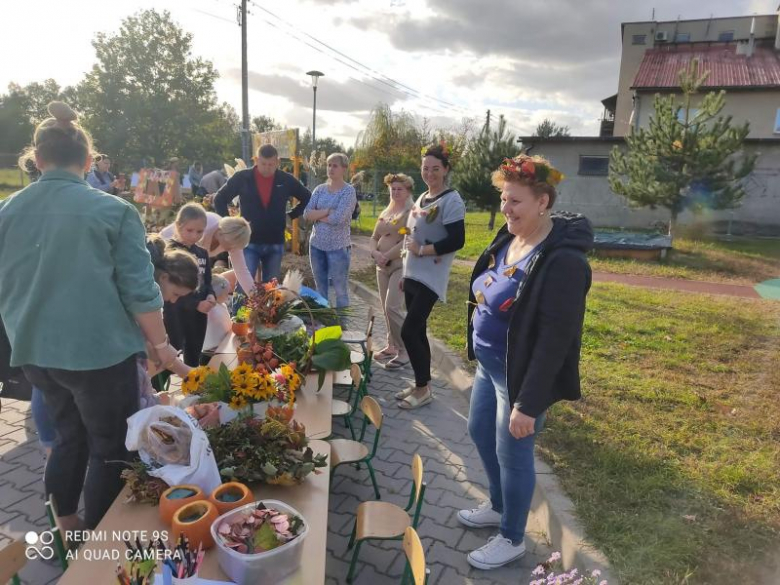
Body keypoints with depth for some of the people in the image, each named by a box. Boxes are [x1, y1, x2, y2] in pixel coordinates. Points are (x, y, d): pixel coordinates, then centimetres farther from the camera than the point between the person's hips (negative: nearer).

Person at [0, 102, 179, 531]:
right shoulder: (113, 210, -13)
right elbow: (139, 290, -14)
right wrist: (160, 343, -1)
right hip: (99, 351, -5)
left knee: (70, 436, 24)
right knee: (110, 448, 12)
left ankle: (66, 529, 37)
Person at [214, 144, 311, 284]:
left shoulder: (286, 180, 0)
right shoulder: (242, 177, -4)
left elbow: (307, 198, 14)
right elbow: (219, 199, 5)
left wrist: (291, 215, 7)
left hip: (275, 243, 2)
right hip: (249, 242, -2)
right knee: (244, 285, -8)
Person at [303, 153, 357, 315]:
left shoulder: (348, 191, -7)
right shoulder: (319, 189, 7)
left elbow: (338, 218, -20)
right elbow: (307, 214, -3)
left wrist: (317, 215, -5)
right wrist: (327, 211, -14)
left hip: (338, 247, -5)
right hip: (316, 245, 5)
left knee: (341, 291, 3)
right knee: (320, 290, 15)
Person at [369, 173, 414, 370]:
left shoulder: (411, 212, -7)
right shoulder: (385, 213, 15)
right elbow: (373, 238, 13)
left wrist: (387, 255, -16)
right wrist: (375, 253, -8)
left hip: (401, 265, -7)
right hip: (382, 266, 7)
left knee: (393, 307, -15)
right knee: (386, 309, 10)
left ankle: (405, 351, -4)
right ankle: (392, 346, 23)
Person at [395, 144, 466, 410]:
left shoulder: (452, 201, -12)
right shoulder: (422, 198, 13)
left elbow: (457, 240, -20)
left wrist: (422, 250, -16)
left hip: (430, 279, -8)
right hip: (413, 275, 8)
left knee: (409, 331, -9)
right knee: (417, 331, 11)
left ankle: (423, 388, 7)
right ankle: (421, 385, 23)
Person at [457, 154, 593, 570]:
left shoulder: (562, 260, -26)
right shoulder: (508, 238, 1)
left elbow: (555, 340, -26)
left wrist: (529, 403, -23)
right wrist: (479, 352, 19)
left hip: (520, 375, -9)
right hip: (489, 364, 9)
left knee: (512, 455, 8)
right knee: (480, 433, 23)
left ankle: (512, 538, 34)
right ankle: (499, 506, 48)